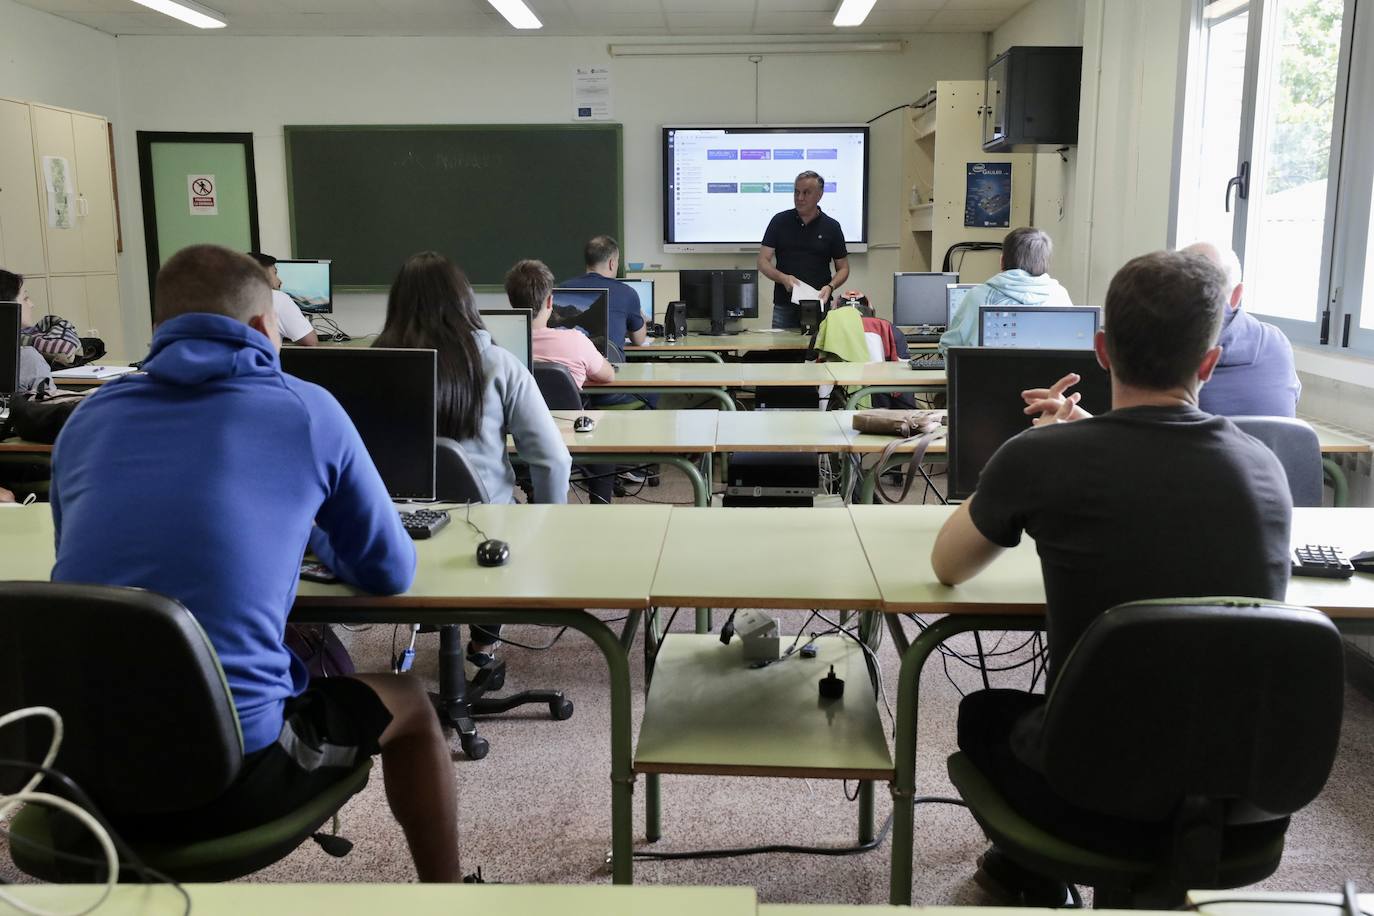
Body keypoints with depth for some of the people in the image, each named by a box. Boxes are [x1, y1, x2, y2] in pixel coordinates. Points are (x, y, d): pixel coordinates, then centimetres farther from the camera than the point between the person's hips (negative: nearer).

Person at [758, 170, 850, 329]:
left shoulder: (831, 227, 5)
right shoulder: (780, 221, 5)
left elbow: (843, 268, 10)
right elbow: (763, 261, 3)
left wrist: (830, 287, -11)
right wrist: (783, 278, -16)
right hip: (784, 307, 0)